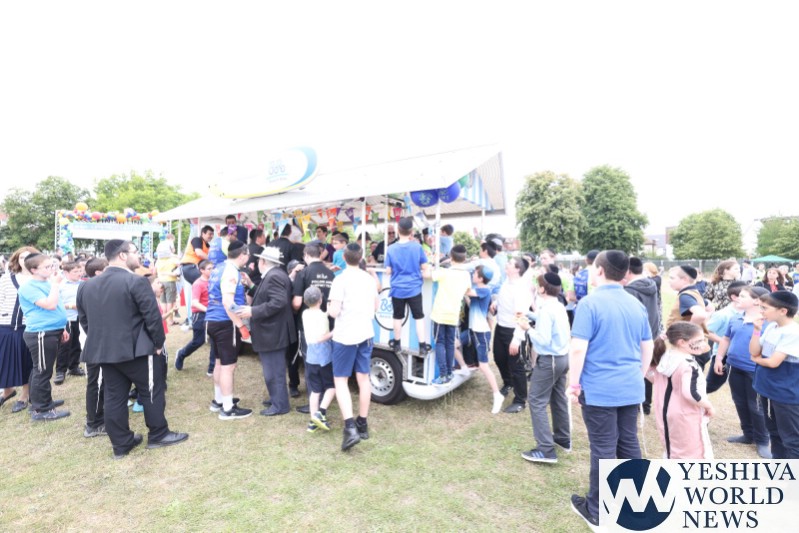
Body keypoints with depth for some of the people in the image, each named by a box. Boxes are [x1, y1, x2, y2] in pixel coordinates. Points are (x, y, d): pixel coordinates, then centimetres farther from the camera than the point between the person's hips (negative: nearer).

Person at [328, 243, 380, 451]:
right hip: (366, 333, 6)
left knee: (340, 380, 4)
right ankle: (362, 425, 24)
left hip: (345, 335, -5)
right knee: (363, 378, 13)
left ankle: (350, 427, -9)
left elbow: (334, 312, -19)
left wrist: (328, 306, 2)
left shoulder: (340, 280, -15)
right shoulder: (369, 278, 6)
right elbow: (376, 304, 17)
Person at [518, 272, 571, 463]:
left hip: (549, 360, -9)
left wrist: (528, 328, -13)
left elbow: (544, 340, -25)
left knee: (537, 402, -4)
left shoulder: (546, 310, -22)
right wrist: (530, 316, 22)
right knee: (559, 399, 21)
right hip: (562, 357, 10)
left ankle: (546, 450, -3)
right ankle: (563, 438, 34)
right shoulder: (559, 307, 6)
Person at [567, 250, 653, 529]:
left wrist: (574, 383, -8)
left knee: (603, 449, 4)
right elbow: (648, 347, 14)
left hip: (599, 390, -6)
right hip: (631, 389, 6)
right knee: (629, 443, 18)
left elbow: (578, 348, -19)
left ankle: (597, 511, 19)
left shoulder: (590, 302, -15)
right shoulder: (637, 304, 6)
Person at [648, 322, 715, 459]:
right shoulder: (689, 365, -24)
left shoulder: (664, 358, 2)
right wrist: (709, 406, -15)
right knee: (695, 455, 5)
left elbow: (648, 373, 15)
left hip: (667, 414, 8)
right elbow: (691, 393, -32)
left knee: (672, 451, 23)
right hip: (685, 418, -8)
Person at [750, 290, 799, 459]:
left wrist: (757, 359, -3)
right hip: (767, 388, 8)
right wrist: (757, 329, -7)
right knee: (774, 432, 22)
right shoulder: (771, 327, 2)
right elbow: (754, 351, 1)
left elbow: (773, 362, -23)